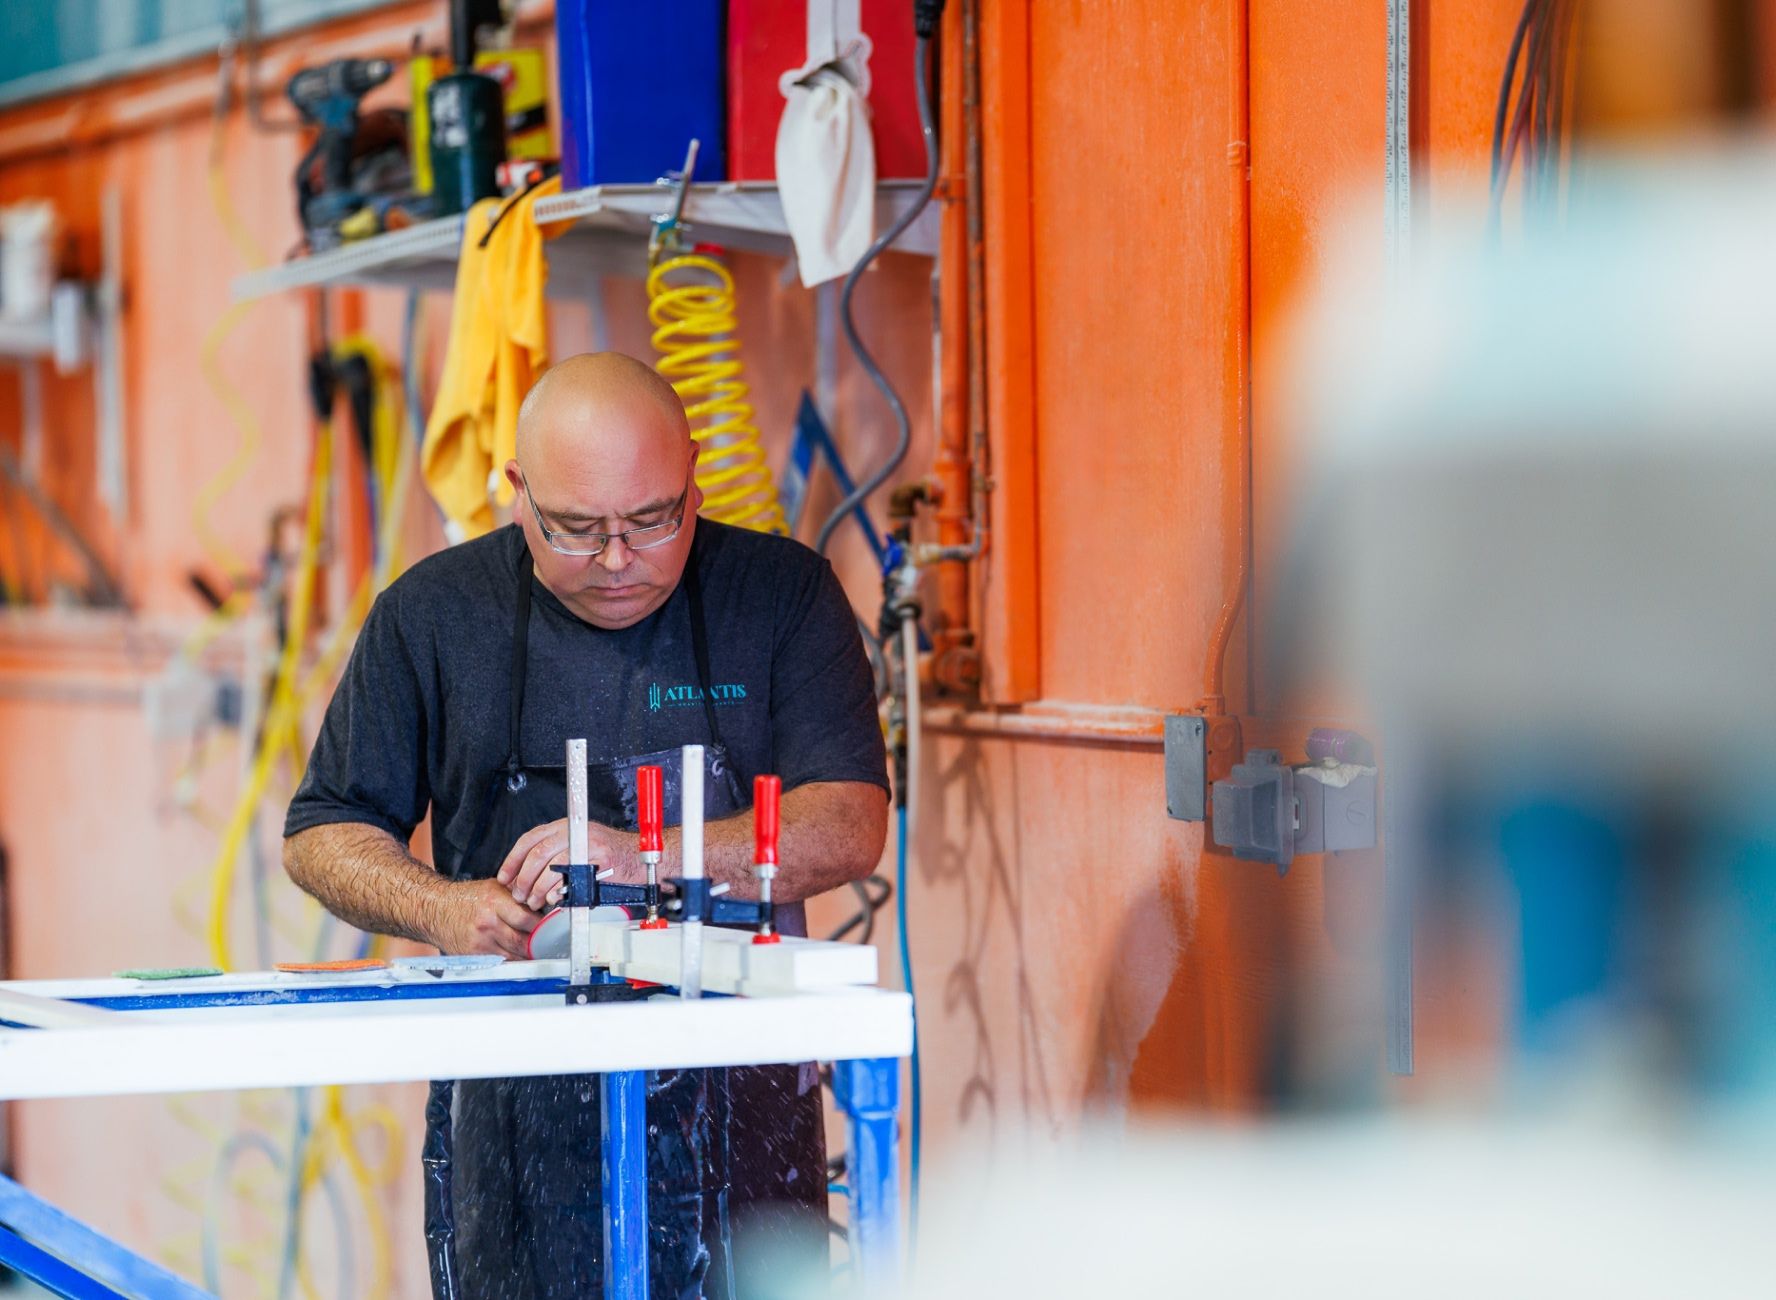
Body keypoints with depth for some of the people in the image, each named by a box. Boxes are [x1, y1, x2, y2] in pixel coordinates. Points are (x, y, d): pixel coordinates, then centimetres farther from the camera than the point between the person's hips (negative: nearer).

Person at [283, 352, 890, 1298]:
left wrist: (647, 861, -21)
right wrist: (444, 910, -11)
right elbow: (323, 833, 10)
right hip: (515, 1106, 1)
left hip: (738, 1110, 0)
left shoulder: (783, 593, 2)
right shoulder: (432, 614, 4)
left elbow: (848, 828, -7)